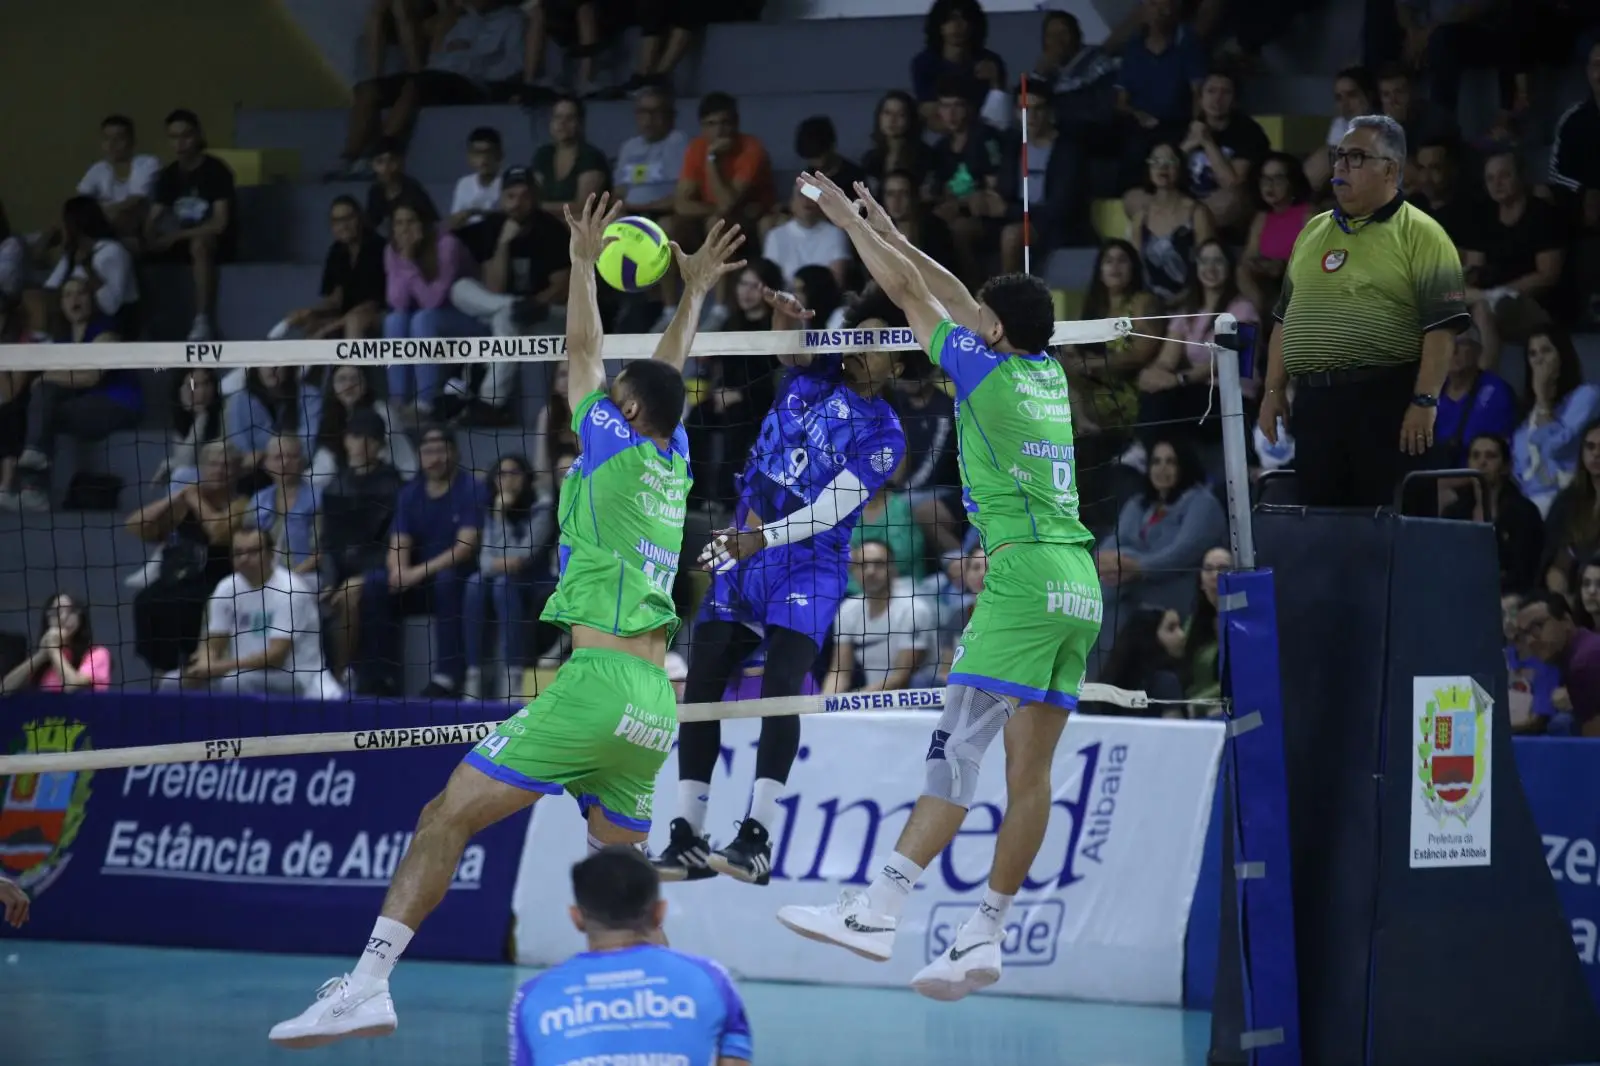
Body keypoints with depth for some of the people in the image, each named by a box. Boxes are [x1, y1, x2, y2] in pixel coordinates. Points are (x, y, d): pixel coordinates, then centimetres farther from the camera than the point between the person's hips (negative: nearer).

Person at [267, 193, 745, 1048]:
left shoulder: (615, 451, 2)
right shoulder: (673, 462, 17)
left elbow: (582, 354, 13)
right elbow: (667, 373, 35)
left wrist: (585, 262, 23)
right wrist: (695, 290, 46)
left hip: (599, 680, -7)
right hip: (656, 700, 7)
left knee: (449, 815, -9)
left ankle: (369, 982, -19)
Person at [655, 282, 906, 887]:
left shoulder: (882, 436, -7)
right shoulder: (815, 372, 6)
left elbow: (827, 512, -16)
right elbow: (789, 343, -14)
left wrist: (762, 538, -30)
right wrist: (785, 317, -38)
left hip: (807, 565, -5)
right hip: (743, 549, 5)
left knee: (780, 685, -23)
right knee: (700, 684, -1)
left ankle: (757, 841, -27)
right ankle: (688, 839, 3)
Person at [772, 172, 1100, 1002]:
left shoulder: (986, 369, -2)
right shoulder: (1047, 373, 17)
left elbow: (909, 294, 7)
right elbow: (956, 297, 30)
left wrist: (848, 220, 19)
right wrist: (889, 232, 36)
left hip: (1024, 576, -8)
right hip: (1078, 586, 8)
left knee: (959, 745, -13)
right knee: (1030, 768, 3)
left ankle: (877, 909, -17)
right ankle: (985, 934, 3)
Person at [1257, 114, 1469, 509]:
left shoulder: (1420, 235, -4)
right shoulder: (1313, 232, 17)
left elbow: (1441, 327, -11)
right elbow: (1286, 317, 22)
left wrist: (1425, 401, -17)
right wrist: (1274, 389, 15)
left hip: (1387, 401, -6)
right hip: (1315, 400, 6)